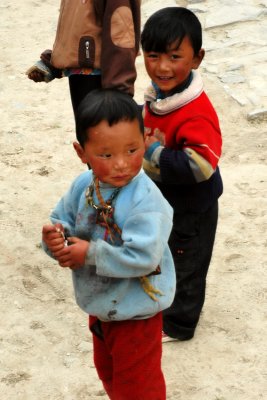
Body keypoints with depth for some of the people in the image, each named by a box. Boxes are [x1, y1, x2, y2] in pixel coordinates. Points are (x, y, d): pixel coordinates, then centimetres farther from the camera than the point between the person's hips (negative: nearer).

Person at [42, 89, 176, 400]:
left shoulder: (146, 200, -30)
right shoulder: (83, 186, -9)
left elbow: (142, 258, -36)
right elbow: (61, 220, 3)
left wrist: (90, 254, -29)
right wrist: (55, 237, -21)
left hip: (135, 312, -7)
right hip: (99, 304, 7)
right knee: (108, 372, 30)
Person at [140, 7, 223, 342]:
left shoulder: (196, 115, -36)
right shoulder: (156, 94, -8)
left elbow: (201, 165, -42)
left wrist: (153, 154, -34)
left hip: (191, 207, -8)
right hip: (161, 198, 8)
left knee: (185, 264, 14)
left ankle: (178, 323, 35)